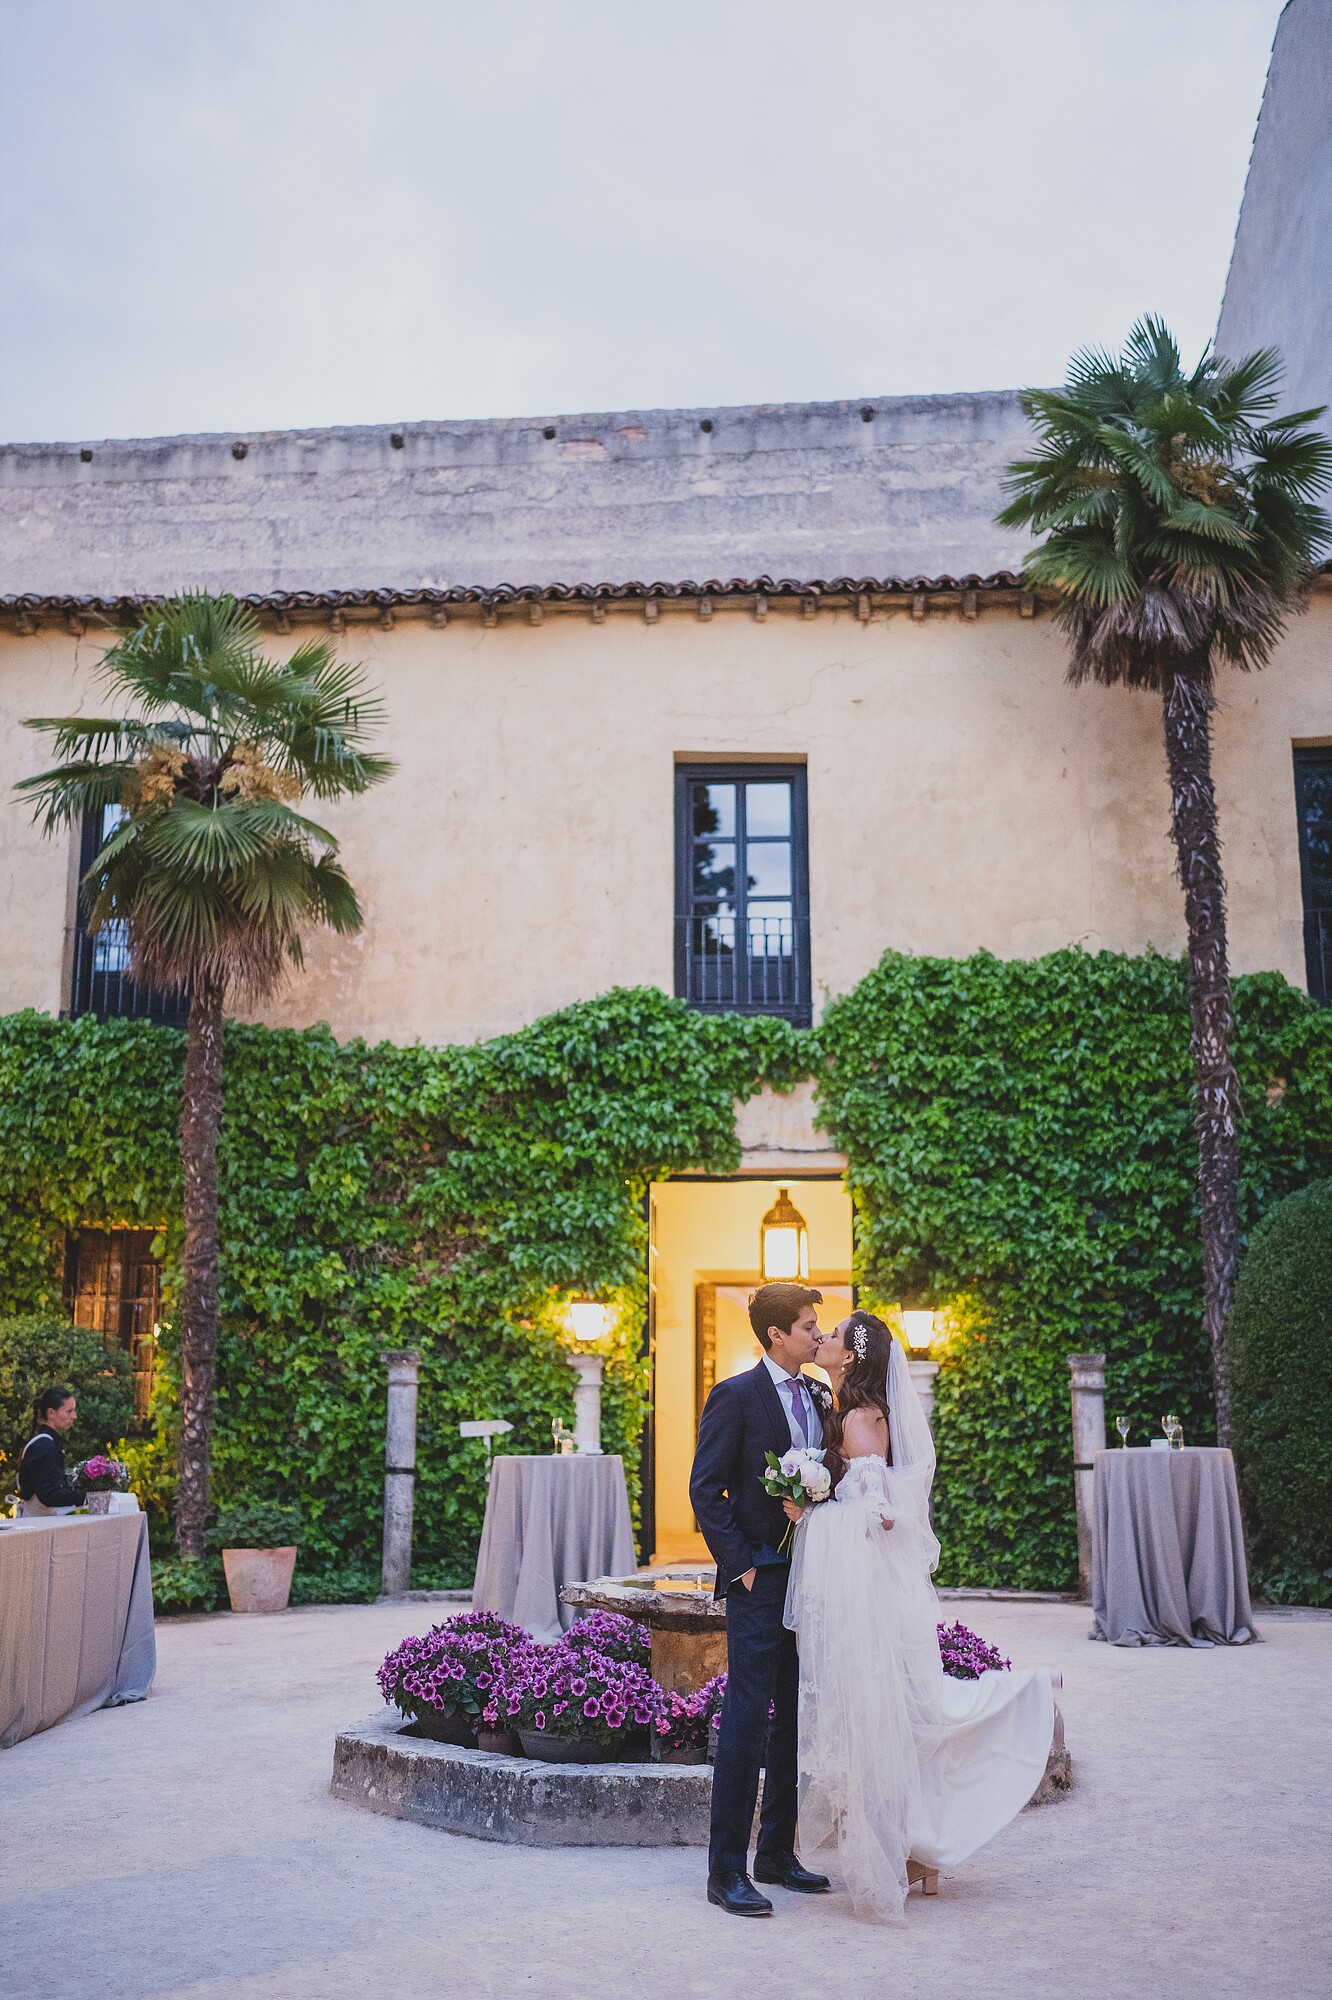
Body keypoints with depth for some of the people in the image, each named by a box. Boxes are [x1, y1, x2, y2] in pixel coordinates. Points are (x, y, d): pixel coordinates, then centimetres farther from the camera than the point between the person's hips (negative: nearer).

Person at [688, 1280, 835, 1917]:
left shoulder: (820, 1396, 11)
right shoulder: (736, 1396, -8)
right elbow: (705, 1490, -10)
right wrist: (741, 1566, -13)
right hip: (761, 1579, -7)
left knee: (796, 1719, 12)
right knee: (747, 1717, -6)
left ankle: (777, 1853, 24)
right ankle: (727, 1870, 1)